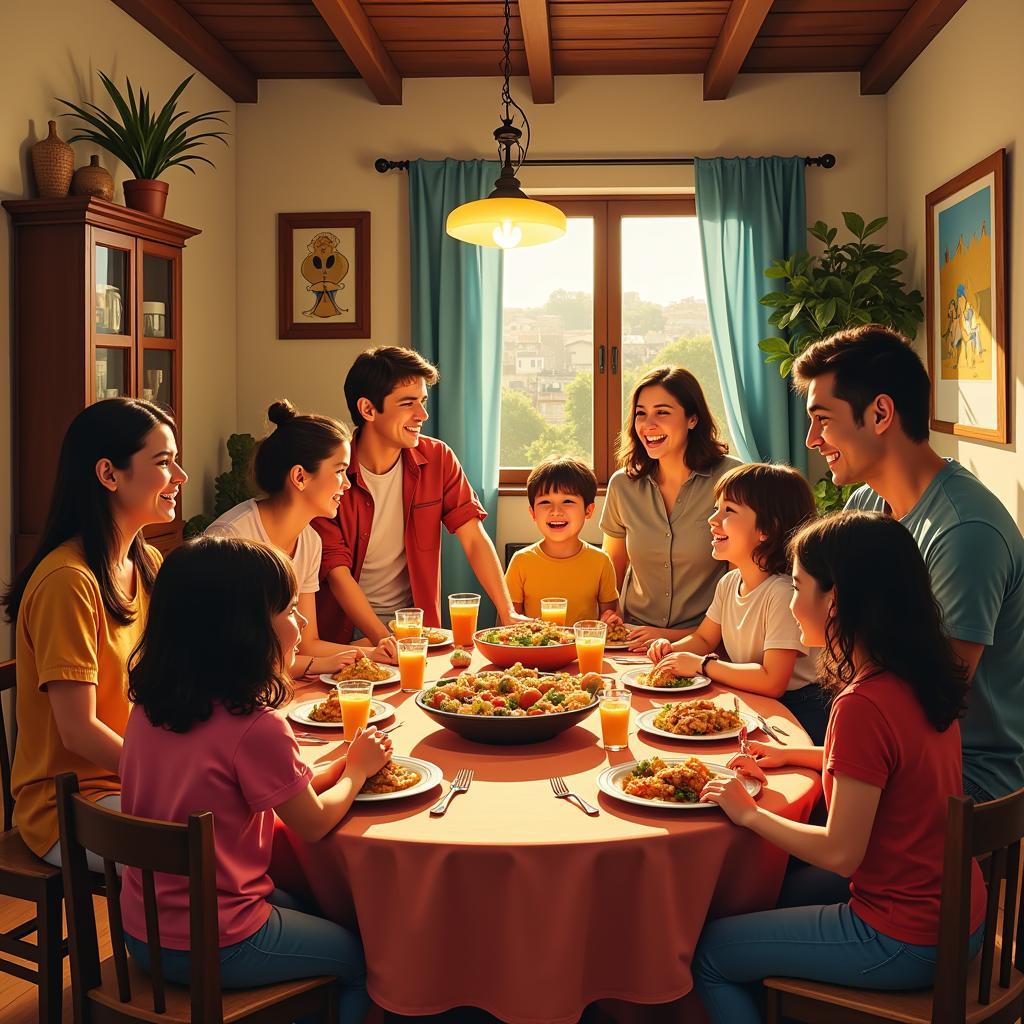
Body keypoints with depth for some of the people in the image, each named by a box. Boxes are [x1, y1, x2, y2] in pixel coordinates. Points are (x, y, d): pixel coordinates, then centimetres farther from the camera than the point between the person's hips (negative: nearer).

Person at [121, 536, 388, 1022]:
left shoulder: (148, 707, -4)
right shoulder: (256, 726, -26)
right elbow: (314, 824, -10)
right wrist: (357, 769, 6)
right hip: (215, 947, -7)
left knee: (308, 907, 28)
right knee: (363, 954, 14)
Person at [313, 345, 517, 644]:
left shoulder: (438, 458, -2)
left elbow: (474, 538, -4)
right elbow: (336, 569, -15)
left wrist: (508, 615, -14)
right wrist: (383, 639, -27)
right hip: (347, 627, -2)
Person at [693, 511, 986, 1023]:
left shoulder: (863, 706, -28)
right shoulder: (922, 678, -1)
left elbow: (840, 852, -22)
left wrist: (749, 813, -9)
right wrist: (794, 754, 15)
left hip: (902, 943, -9)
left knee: (705, 952, 2)